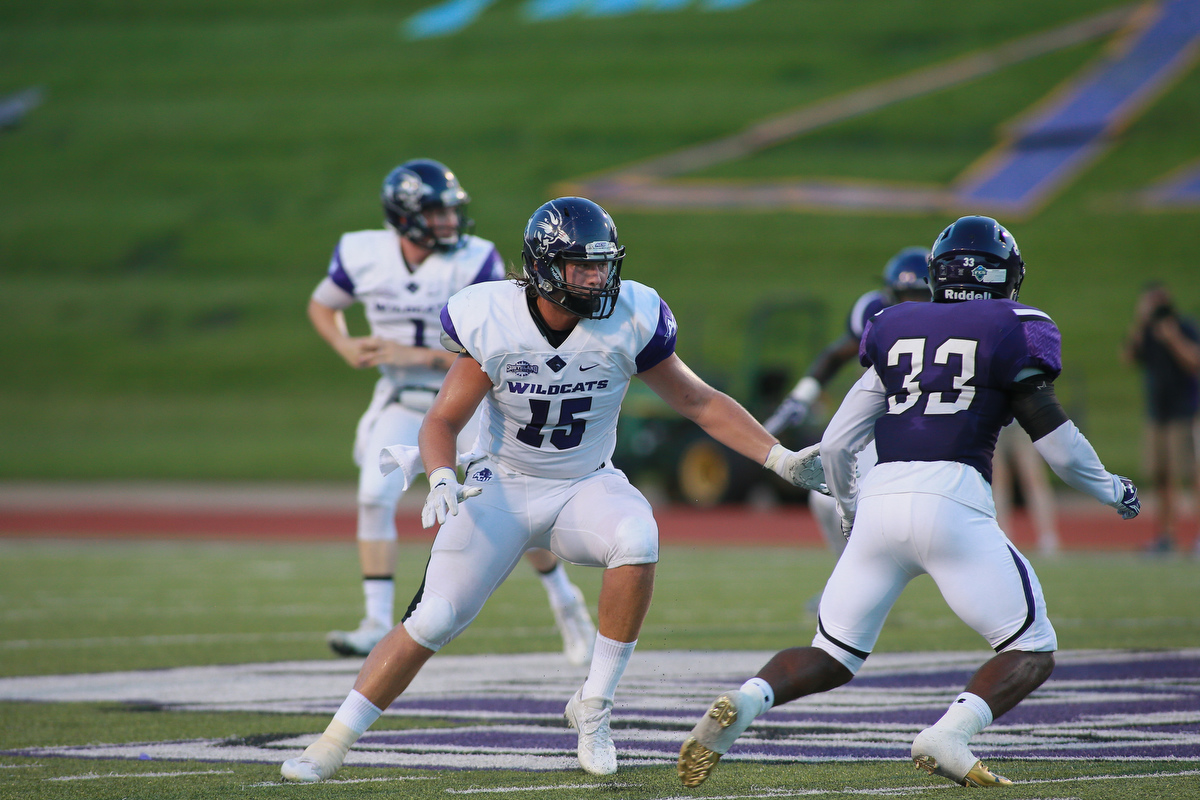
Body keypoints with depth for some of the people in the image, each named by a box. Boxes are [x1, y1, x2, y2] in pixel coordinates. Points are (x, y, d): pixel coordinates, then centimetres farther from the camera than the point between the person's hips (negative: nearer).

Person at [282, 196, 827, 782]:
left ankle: (593, 705, -18)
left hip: (585, 487, 1)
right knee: (432, 622, -10)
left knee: (637, 541, -32)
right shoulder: (492, 324, -17)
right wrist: (441, 478, -29)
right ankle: (333, 743, 7)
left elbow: (699, 403, -4)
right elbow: (443, 421, -8)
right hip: (502, 486, -1)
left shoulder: (628, 321, -15)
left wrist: (779, 459, -9)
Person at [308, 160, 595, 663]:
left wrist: (417, 356, -27)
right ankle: (377, 625, -11)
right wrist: (347, 348, -11)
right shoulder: (363, 255, -11)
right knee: (374, 497, -17)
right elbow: (322, 306, 9)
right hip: (402, 402, 2)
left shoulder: (475, 262, -19)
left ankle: (563, 599, 27)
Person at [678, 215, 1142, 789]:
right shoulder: (1011, 333, 6)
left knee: (833, 657, 16)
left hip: (881, 498, 4)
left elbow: (835, 445, 17)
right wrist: (1112, 490, 23)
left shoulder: (896, 332, 18)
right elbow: (1058, 445, 4)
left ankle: (744, 702, -13)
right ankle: (948, 736, -20)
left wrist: (848, 507, 37)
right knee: (1032, 653, 6)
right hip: (952, 499, -4)